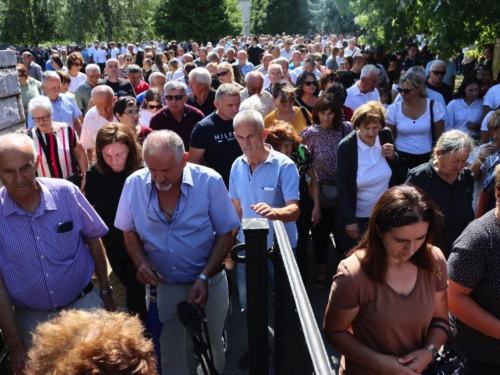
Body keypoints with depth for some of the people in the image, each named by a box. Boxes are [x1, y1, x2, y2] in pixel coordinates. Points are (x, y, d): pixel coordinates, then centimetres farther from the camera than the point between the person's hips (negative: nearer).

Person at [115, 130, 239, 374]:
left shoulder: (210, 181, -18)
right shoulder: (134, 184, -12)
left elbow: (225, 234, -10)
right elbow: (129, 231, 3)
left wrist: (205, 277, -18)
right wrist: (140, 262, -14)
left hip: (208, 283, -1)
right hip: (160, 285, 2)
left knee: (212, 348, 17)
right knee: (168, 353, 20)